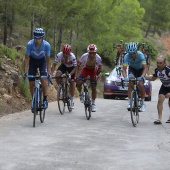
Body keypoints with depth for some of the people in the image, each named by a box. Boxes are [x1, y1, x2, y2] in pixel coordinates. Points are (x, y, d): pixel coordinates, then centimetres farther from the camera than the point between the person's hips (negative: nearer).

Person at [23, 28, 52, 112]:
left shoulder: (46, 45, -29)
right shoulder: (30, 44, -30)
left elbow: (48, 60, -22)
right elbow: (26, 59, -25)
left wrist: (49, 73, -29)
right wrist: (25, 72, -30)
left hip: (42, 61, -1)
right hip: (32, 61, 1)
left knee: (44, 80, -21)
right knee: (31, 83, -4)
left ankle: (45, 100, -5)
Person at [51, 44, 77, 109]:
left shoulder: (72, 57, -36)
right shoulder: (59, 55, -32)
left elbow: (75, 67, -29)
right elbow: (54, 64, -25)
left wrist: (70, 74, -44)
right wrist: (51, 73, -38)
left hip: (71, 67, -2)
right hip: (63, 66, 2)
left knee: (72, 83, 0)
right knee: (57, 76, -27)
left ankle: (72, 101, 13)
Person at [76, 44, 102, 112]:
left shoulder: (98, 58, -28)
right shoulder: (84, 56, -31)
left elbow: (99, 68, -14)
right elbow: (78, 65, -23)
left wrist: (97, 75, -30)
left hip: (93, 71, 0)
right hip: (85, 69, 0)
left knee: (93, 88, -4)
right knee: (78, 83, -21)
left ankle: (93, 104, 12)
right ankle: (80, 94, 11)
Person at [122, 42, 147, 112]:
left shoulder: (140, 55, -34)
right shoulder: (126, 56, -30)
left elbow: (145, 68, -37)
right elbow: (124, 69, -30)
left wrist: (142, 76, -53)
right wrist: (125, 77, -48)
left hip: (140, 69, -1)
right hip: (132, 69, 1)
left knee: (141, 85, -19)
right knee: (130, 83, -23)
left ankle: (143, 103, -2)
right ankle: (129, 102, -20)